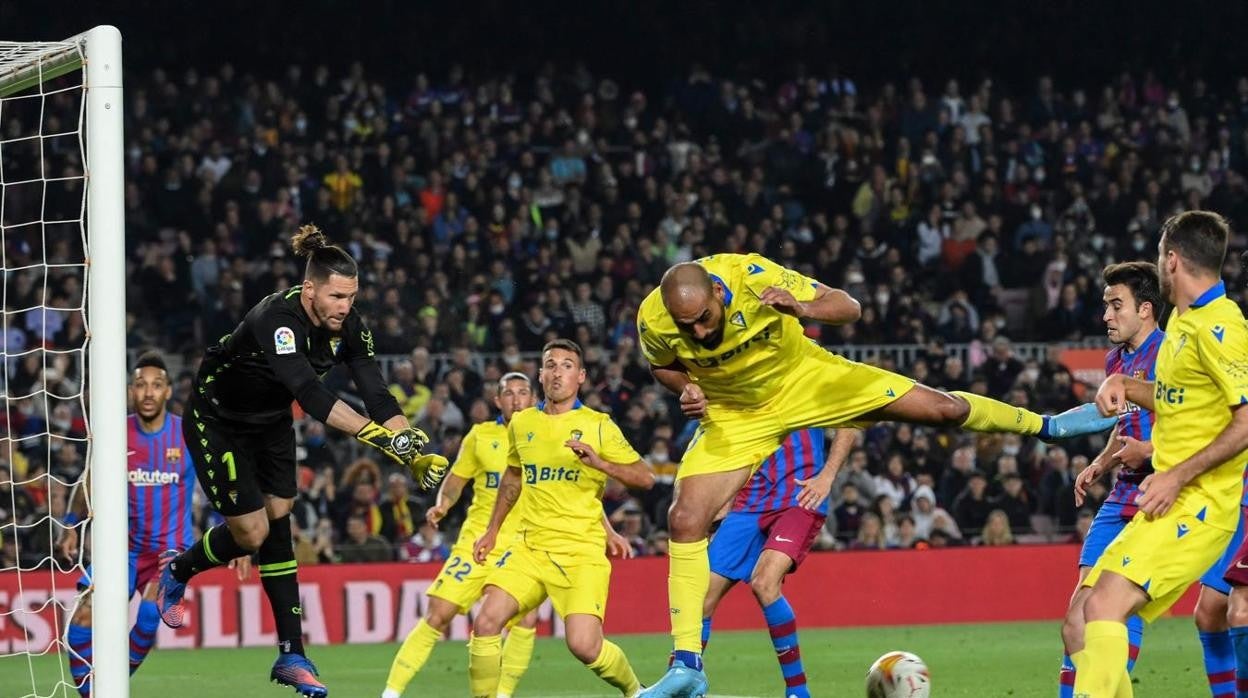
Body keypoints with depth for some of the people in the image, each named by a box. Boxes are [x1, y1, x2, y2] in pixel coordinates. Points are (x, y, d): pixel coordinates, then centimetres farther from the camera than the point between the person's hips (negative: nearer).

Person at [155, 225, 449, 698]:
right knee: (251, 532, -6)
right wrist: (378, 434, -56)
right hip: (216, 421, -6)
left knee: (277, 522, 0)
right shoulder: (276, 320, -37)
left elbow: (377, 396, -19)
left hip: (270, 423, 6)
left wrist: (413, 453, -34)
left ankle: (291, 656, 3)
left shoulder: (348, 328, -16)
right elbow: (311, 394, -49)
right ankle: (178, 570, 26)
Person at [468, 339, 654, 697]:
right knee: (485, 623, -14)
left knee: (584, 646, -16)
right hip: (529, 547, 4)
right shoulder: (522, 423, 11)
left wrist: (599, 462, -20)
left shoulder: (598, 426, -2)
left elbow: (645, 477, -5)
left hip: (581, 551, -4)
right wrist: (492, 531, 29)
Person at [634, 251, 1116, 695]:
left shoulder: (753, 276, -32)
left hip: (803, 379, -1)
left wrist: (802, 308, -42)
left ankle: (1048, 426, 26)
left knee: (942, 408, -3)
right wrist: (687, 389, -21)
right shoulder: (654, 320, -26)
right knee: (685, 520, -15)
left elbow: (849, 308, -20)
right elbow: (661, 367, 2)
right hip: (734, 416, 1)